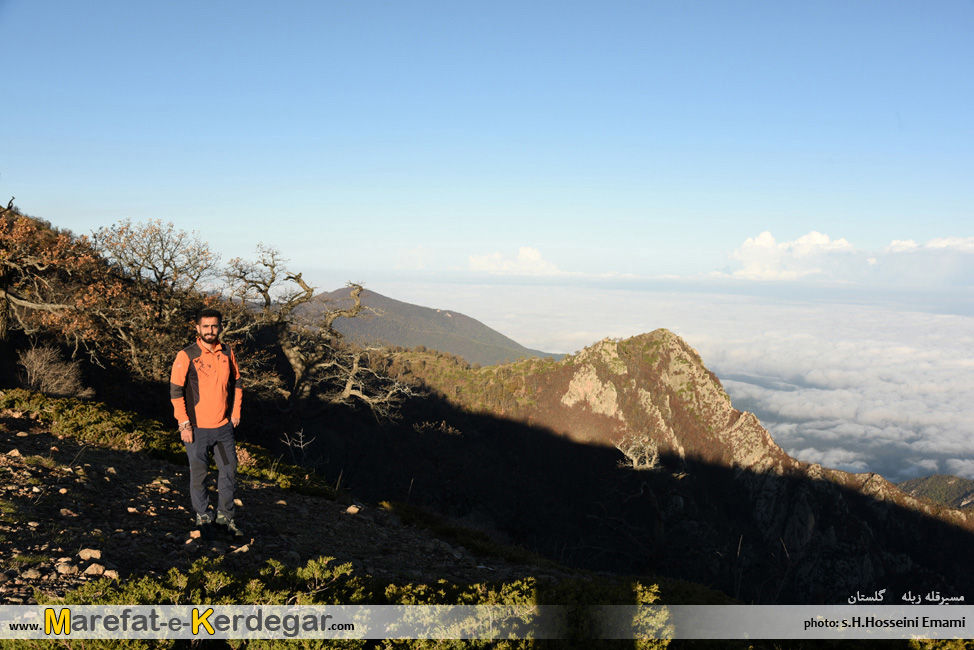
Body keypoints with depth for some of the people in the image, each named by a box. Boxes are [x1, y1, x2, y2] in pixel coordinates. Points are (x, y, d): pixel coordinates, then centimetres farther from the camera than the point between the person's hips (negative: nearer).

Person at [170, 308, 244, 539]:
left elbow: (236, 382, 17)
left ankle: (225, 516, 27)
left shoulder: (227, 353, 3)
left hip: (224, 426, 4)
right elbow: (175, 391, -10)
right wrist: (184, 424, -13)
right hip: (197, 429, -4)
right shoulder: (186, 356, -11)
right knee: (198, 474, 7)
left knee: (229, 471, 11)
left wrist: (236, 411, 10)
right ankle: (203, 517, 25)